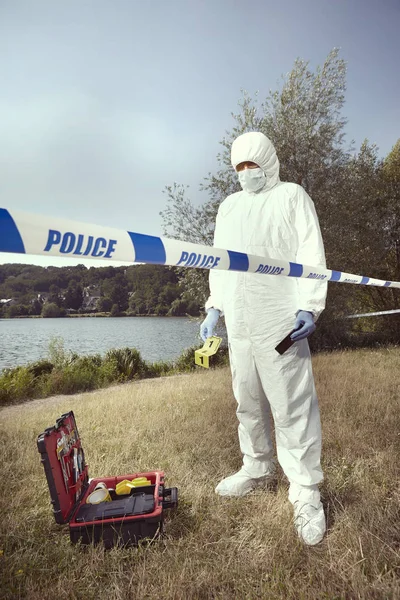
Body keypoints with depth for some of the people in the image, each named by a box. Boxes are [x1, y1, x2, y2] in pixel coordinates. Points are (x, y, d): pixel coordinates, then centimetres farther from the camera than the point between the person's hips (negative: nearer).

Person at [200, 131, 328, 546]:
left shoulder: (291, 196, 6)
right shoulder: (228, 207, 21)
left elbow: (310, 254, -4)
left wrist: (309, 305, -16)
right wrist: (214, 307, 14)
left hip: (280, 323, -5)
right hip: (238, 325, 6)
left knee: (292, 407, -4)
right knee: (248, 403, 13)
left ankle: (305, 493, 8)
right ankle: (257, 469, 30)